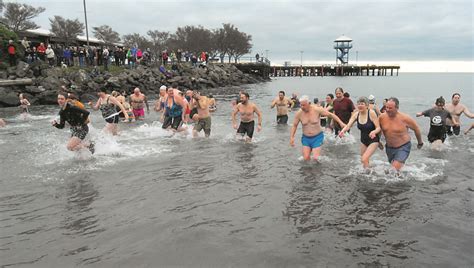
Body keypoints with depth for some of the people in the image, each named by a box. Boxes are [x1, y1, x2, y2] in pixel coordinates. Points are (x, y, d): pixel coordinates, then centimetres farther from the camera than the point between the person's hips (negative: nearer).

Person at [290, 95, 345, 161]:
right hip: (306, 138, 2)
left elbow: (331, 114, -5)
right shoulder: (299, 113, -9)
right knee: (306, 159, -7)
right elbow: (294, 125, 3)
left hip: (317, 137, -2)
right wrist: (291, 137, -6)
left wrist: (341, 123, -8)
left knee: (315, 158, -13)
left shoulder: (317, 109, -14)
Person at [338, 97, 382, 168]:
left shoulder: (371, 113, -20)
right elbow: (348, 125, -16)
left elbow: (378, 128, -18)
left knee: (364, 159, -18)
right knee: (363, 160, 16)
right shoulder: (356, 114, -7)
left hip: (373, 140, -6)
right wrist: (342, 131, -38)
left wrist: (374, 132, -41)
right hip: (363, 140, 6)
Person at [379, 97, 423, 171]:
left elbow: (416, 128, -4)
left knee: (395, 169, -21)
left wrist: (420, 142, 9)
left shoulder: (404, 118, -20)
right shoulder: (382, 117, -11)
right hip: (389, 148, 5)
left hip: (403, 147, -5)